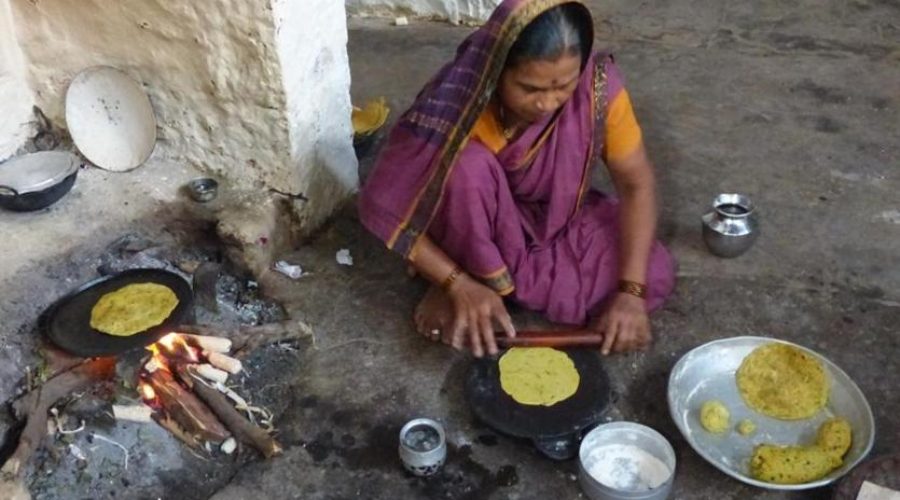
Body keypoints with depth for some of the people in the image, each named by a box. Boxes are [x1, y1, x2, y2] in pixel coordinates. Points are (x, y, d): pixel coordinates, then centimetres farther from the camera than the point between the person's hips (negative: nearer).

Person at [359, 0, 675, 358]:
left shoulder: (597, 85, -26)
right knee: (469, 165, -35)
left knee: (655, 277, -19)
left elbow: (636, 183, -18)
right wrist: (461, 285, -32)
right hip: (477, 230, -3)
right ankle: (473, 275, -11)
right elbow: (381, 206, -26)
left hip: (559, 219, 3)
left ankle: (508, 278, -7)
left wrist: (630, 290, -28)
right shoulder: (455, 102, -31)